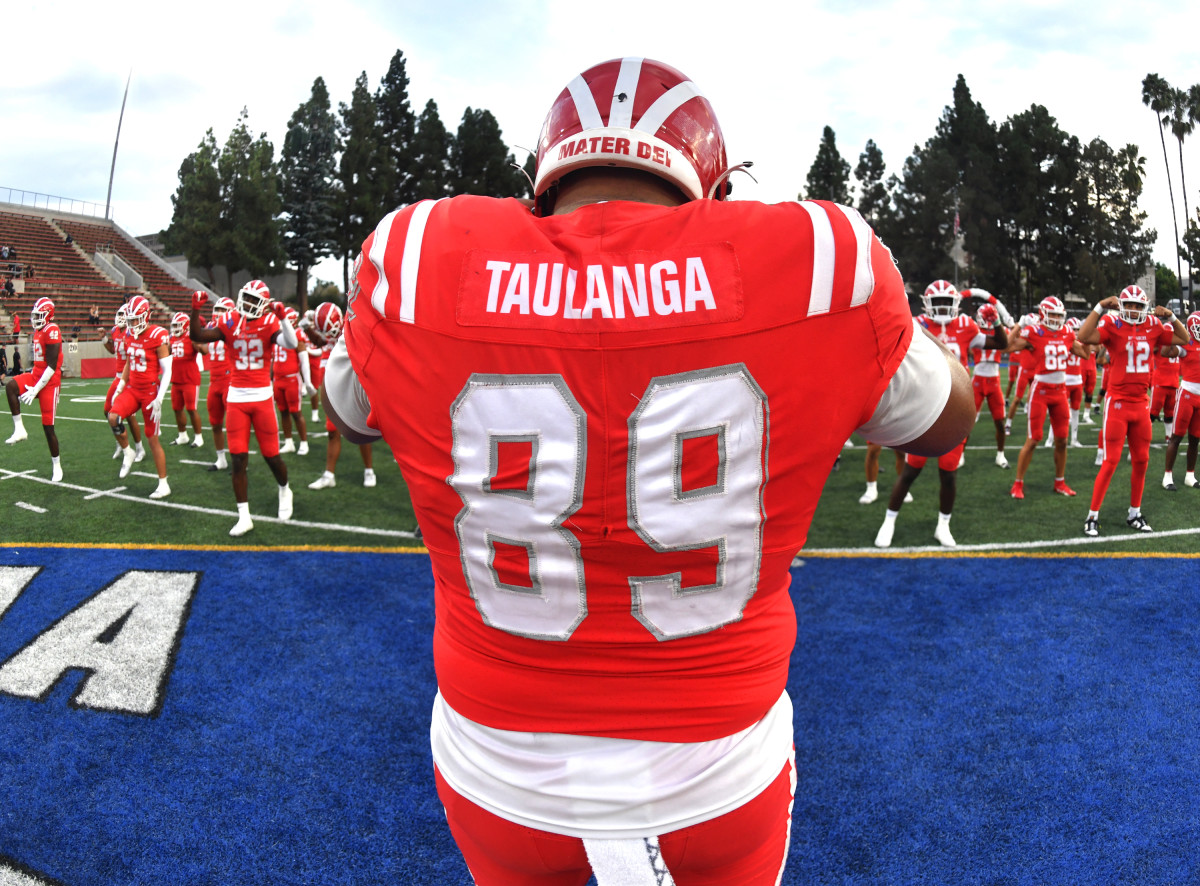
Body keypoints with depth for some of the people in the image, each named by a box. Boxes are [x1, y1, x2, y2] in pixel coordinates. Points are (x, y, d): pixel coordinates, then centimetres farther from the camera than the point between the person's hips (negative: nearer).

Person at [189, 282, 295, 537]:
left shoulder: (269, 323, -5)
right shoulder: (230, 322, 3)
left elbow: (291, 343, -23)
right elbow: (196, 336, -5)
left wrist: (283, 317, -33)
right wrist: (195, 311, -17)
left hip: (262, 396, -2)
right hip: (236, 397, 2)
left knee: (271, 455, 7)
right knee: (238, 460, 1)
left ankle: (285, 491, 38)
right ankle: (244, 516, 8)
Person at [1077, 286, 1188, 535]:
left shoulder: (1153, 327, 5)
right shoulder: (1112, 325, -9)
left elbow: (1184, 339, 15)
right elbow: (1083, 337, -26)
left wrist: (1171, 317, 2)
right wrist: (1099, 308, -26)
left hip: (1141, 404, 6)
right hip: (1117, 402, -5)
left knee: (1141, 461, 12)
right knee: (1111, 462, -5)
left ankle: (1134, 514, 26)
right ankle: (1092, 516, 5)